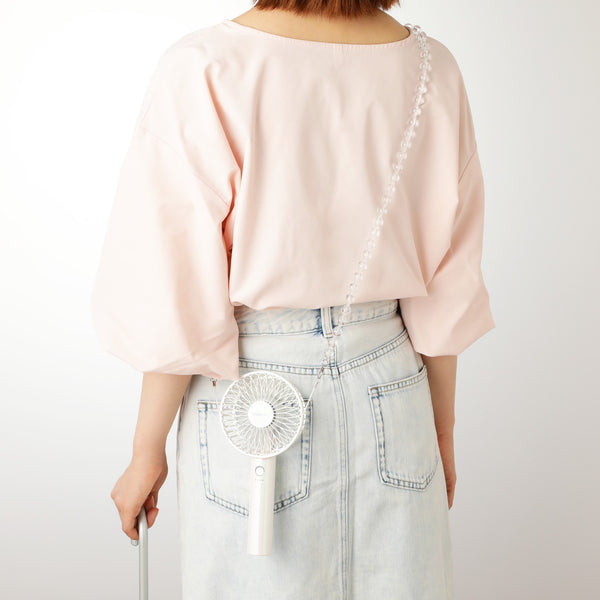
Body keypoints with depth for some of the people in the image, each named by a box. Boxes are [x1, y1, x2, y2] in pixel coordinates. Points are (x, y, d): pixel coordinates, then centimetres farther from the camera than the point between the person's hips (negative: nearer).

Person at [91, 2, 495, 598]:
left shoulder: (202, 69, -16)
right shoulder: (431, 68, -4)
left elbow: (177, 306, -14)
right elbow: (447, 290, 1)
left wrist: (146, 451, 0)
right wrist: (443, 429, 14)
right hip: (389, 395, 4)